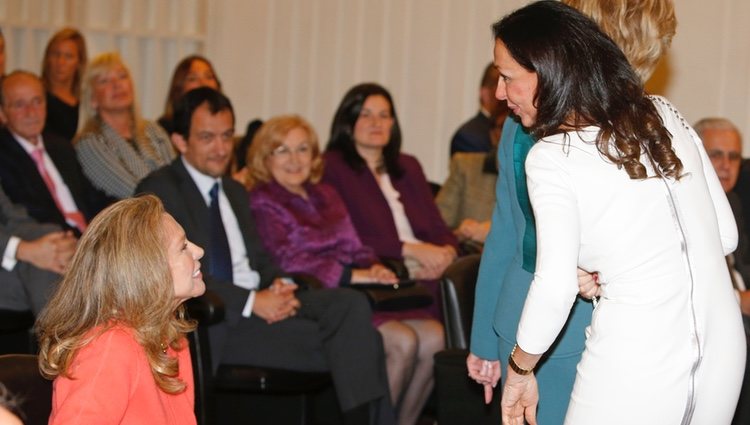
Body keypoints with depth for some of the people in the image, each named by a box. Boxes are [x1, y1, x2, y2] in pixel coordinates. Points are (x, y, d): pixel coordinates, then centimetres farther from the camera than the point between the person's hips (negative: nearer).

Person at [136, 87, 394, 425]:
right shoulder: (160, 191, -2)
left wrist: (278, 284, -1)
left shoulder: (234, 191, 24)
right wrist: (252, 302, -20)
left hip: (261, 302, 7)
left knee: (350, 303, -21)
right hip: (212, 321, -7)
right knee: (333, 344, -26)